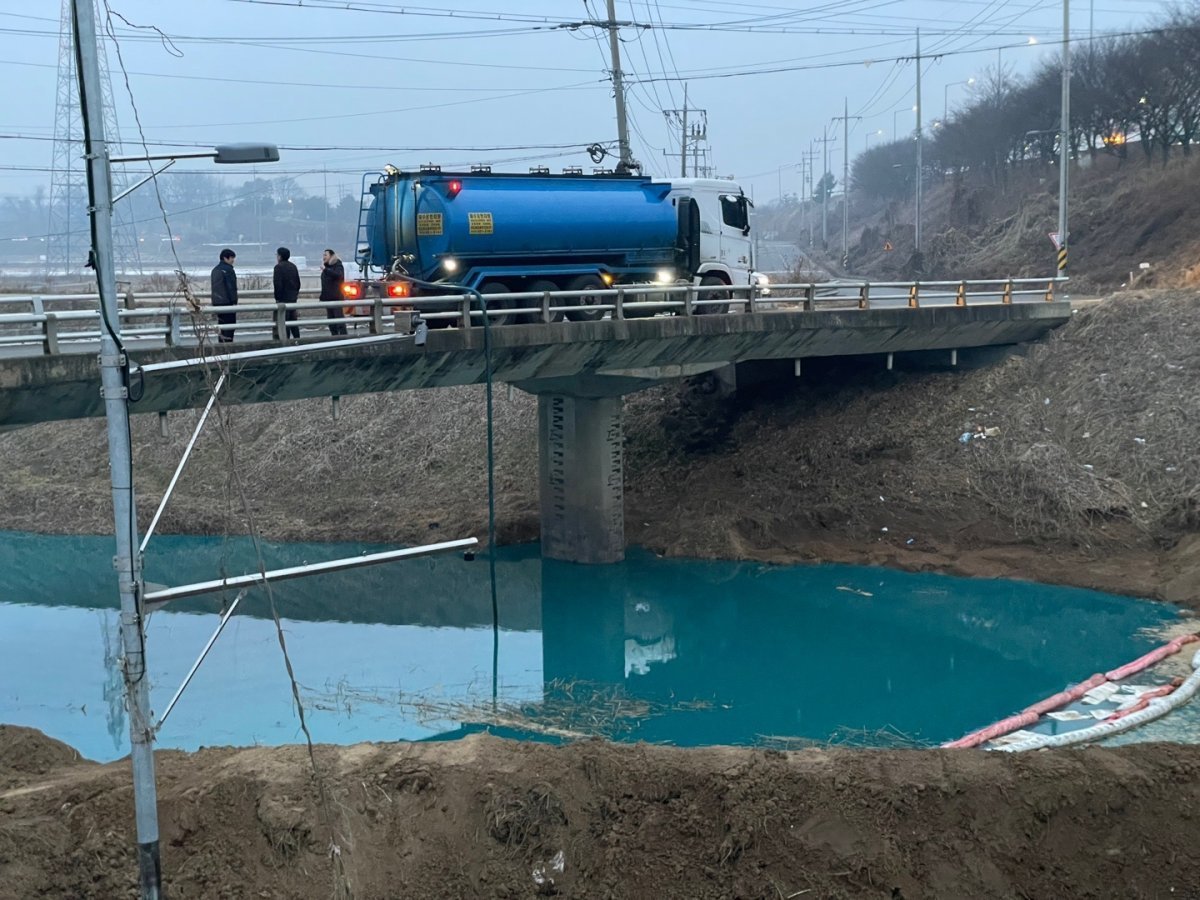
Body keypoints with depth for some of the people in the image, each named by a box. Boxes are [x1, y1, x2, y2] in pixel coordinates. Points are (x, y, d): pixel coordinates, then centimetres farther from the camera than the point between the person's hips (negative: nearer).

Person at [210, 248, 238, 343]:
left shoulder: (215, 270, 14)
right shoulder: (228, 270, -12)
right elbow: (231, 287, -16)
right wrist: (234, 301, -13)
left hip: (216, 301, 8)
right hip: (227, 302, -8)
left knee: (221, 324, 13)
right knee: (230, 324, -5)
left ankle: (221, 343, 15)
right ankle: (228, 342, -9)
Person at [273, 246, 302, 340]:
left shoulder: (279, 267, -13)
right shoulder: (293, 266, 12)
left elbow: (278, 284, -17)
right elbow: (298, 282, 17)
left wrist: (277, 297, -13)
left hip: (283, 297, -8)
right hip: (293, 297, 8)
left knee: (284, 319, -5)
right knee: (293, 318, 14)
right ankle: (296, 337, 16)